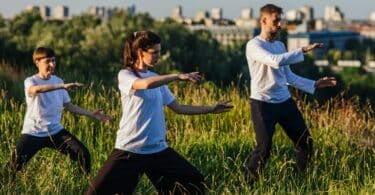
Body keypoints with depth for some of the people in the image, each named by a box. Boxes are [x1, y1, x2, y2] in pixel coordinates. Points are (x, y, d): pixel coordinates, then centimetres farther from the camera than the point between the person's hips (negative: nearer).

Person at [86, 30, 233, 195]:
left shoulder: (155, 78, 14)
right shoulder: (125, 75, -6)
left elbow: (178, 108, 17)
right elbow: (146, 84, -29)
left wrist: (212, 109, 14)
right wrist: (177, 76, -25)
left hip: (158, 149, 6)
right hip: (129, 150, -6)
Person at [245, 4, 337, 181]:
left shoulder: (280, 45, 13)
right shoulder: (254, 45, -11)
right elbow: (276, 61, -28)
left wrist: (314, 84, 12)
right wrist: (303, 50, -26)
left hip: (285, 102, 7)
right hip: (263, 104, -7)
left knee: (305, 142, 6)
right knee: (264, 149, -10)